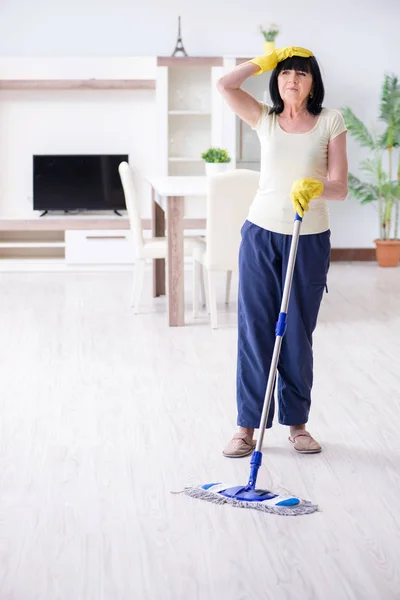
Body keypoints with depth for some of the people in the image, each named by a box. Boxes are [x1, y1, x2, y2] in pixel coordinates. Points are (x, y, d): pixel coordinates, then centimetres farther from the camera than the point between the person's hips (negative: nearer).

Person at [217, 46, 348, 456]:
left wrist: (315, 187, -28)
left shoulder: (330, 122, 0)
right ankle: (247, 426, 10)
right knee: (254, 331, 2)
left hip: (310, 240, -1)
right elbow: (224, 86, -9)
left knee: (298, 334, 7)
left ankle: (297, 423, 20)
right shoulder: (265, 119, 5)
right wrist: (267, 61, -1)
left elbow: (339, 187, -7)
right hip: (261, 234, 1)